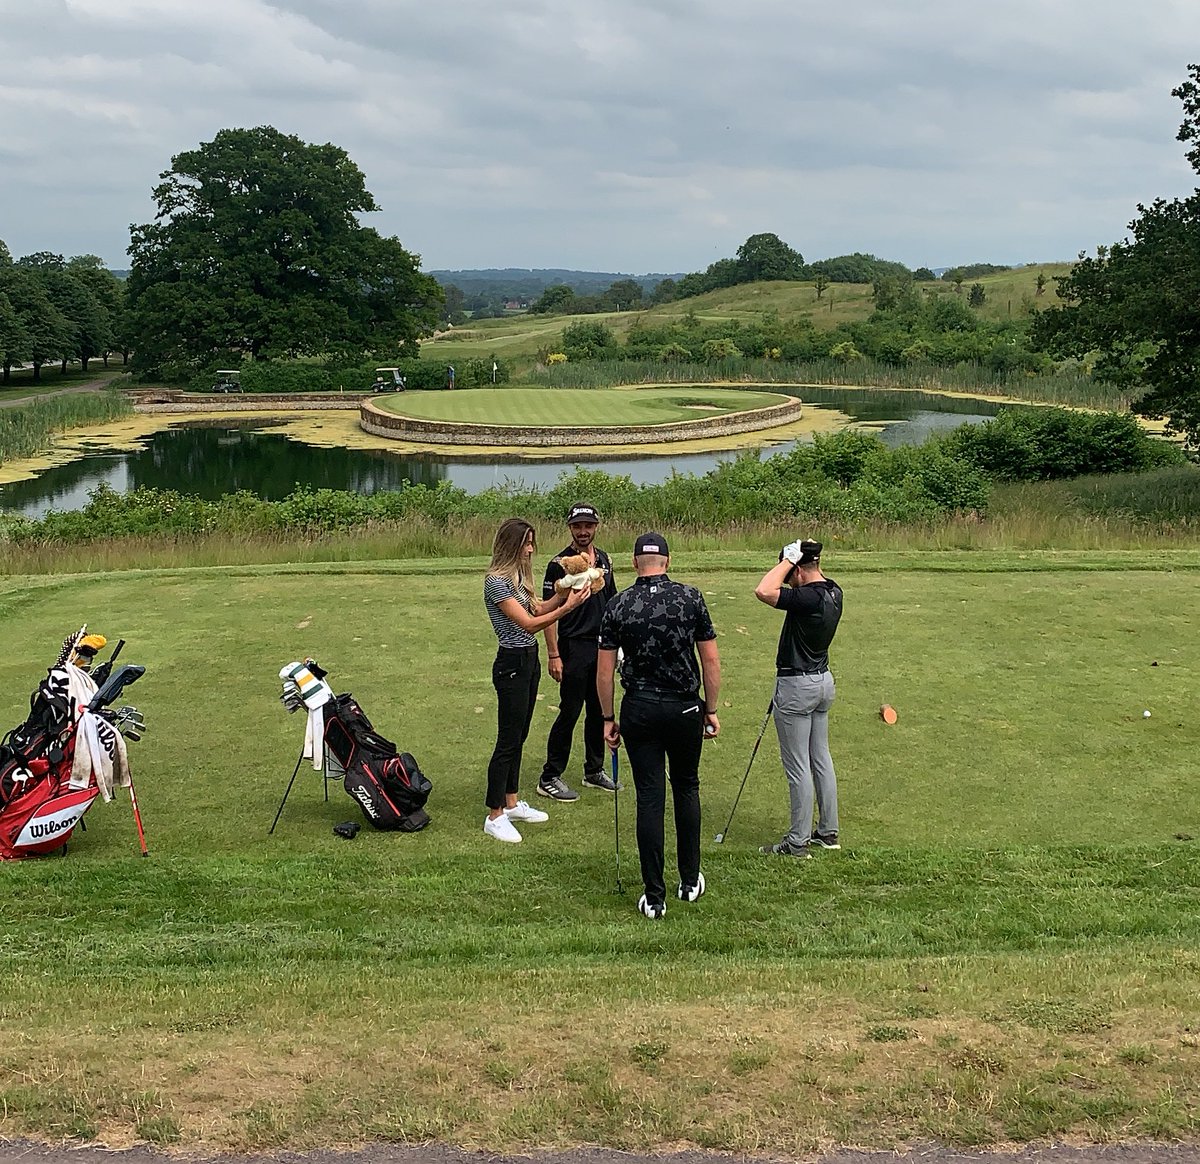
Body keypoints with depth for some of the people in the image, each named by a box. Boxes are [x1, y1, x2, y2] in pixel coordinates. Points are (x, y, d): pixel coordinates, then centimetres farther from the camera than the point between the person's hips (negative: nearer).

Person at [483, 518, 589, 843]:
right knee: (507, 741, -5)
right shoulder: (496, 581, -19)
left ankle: (511, 803, 27)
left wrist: (564, 592, -3)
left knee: (519, 736, 16)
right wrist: (567, 607, -22)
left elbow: (538, 608, 11)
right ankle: (494, 817, 2)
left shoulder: (519, 577, 10)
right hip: (512, 663, -9)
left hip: (529, 660, 9)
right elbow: (529, 623, -21)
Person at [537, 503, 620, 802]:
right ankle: (549, 778, 3)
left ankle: (594, 770, 25)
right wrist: (553, 655, -16)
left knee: (599, 710, 13)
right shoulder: (560, 563, -10)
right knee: (569, 712, -5)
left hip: (602, 646, 6)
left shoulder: (604, 560, 9)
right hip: (574, 648, -6)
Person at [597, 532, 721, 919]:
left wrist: (608, 718, 7)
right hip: (685, 709, 1)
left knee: (649, 799, 2)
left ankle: (654, 897, 3)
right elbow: (711, 661, -4)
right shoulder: (690, 598, -5)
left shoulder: (618, 605, -4)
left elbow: (605, 670, -2)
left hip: (639, 711, 0)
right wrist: (711, 710, 6)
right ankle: (690, 881, 24)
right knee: (686, 788, 19)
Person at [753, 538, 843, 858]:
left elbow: (764, 591, -36)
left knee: (798, 766, -1)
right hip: (823, 680, 9)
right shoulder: (833, 592, 2)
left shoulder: (808, 598, -26)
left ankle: (798, 842, 7)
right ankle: (828, 832, 26)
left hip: (797, 686, -9)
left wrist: (789, 558, -27)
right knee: (821, 759, 17)